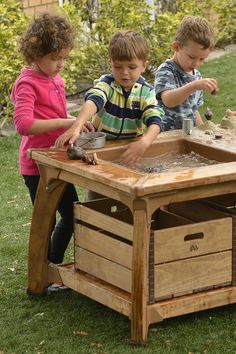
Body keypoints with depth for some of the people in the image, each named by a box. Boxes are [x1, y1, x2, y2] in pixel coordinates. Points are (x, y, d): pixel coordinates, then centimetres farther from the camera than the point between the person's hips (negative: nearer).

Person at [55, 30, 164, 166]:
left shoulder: (146, 92, -2)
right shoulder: (106, 83, -6)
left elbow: (155, 121, -15)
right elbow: (92, 102, -27)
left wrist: (144, 142, -38)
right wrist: (77, 126, -48)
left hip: (130, 148, 1)